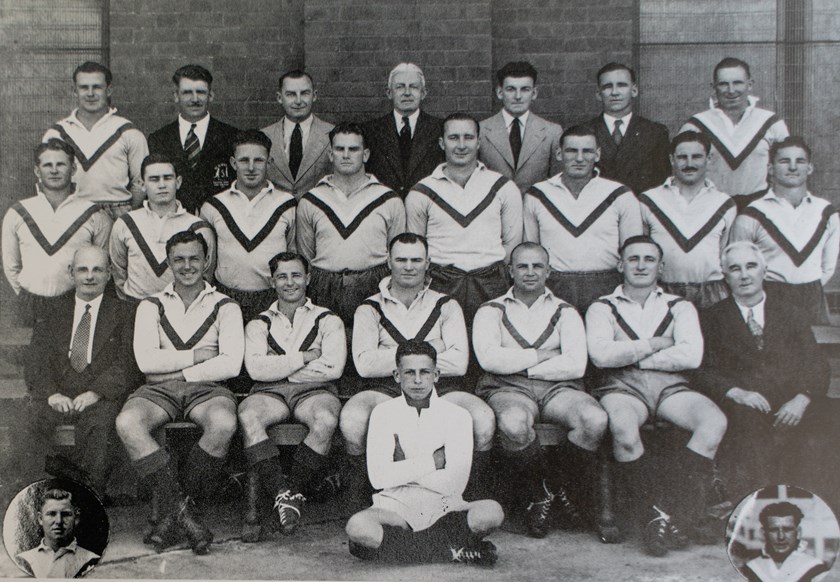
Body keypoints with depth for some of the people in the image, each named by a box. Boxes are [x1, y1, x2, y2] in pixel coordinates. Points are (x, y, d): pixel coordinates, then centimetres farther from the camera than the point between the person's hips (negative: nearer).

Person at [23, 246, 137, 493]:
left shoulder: (123, 313, 13)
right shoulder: (52, 314, 22)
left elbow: (129, 364, 0)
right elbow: (35, 361, 9)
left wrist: (96, 392, -16)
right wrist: (51, 392, -12)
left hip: (103, 397, -2)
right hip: (57, 397, 3)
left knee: (99, 423, -34)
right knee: (36, 419, -28)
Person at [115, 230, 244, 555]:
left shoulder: (224, 307, 11)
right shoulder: (151, 306, 16)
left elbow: (231, 364, -4)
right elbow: (146, 361, -1)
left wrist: (181, 371, -5)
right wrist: (198, 355, -3)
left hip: (206, 388, -1)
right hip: (159, 390, 1)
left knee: (224, 423, -36)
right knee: (127, 423, -32)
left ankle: (174, 512, -20)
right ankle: (183, 512, -28)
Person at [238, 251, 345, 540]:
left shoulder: (328, 320, 15)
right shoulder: (259, 324, 20)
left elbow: (333, 368, -2)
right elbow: (255, 369, 0)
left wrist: (278, 368, 0)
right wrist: (305, 357, -4)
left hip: (313, 390, -1)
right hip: (270, 392, 1)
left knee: (325, 420, -36)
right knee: (247, 416, -34)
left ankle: (291, 489, -22)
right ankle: (282, 492, -33)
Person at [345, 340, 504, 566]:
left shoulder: (457, 415, 2)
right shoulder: (383, 413, 4)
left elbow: (455, 483, -8)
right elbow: (378, 477, -8)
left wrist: (404, 467, -5)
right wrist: (432, 461, -8)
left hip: (443, 506, 0)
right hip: (395, 505, 0)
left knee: (491, 512, -30)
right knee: (357, 526, -33)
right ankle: (451, 550, -21)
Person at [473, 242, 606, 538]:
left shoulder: (565, 312, 16)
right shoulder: (491, 311, 13)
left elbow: (576, 366, -1)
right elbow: (489, 358, -8)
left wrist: (522, 366, -5)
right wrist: (542, 354, -4)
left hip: (557, 388, 2)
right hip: (508, 390, -2)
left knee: (595, 419, -30)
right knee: (513, 424, -38)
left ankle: (558, 488, -4)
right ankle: (543, 489, -7)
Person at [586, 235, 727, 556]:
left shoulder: (679, 307, 19)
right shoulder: (602, 308, 15)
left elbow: (691, 356, -1)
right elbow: (601, 355, -6)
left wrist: (633, 357, -2)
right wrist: (655, 344, 0)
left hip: (670, 387, 2)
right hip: (622, 387, -2)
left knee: (714, 422, -30)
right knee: (622, 427, -38)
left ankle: (673, 514, -27)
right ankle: (658, 511, -23)